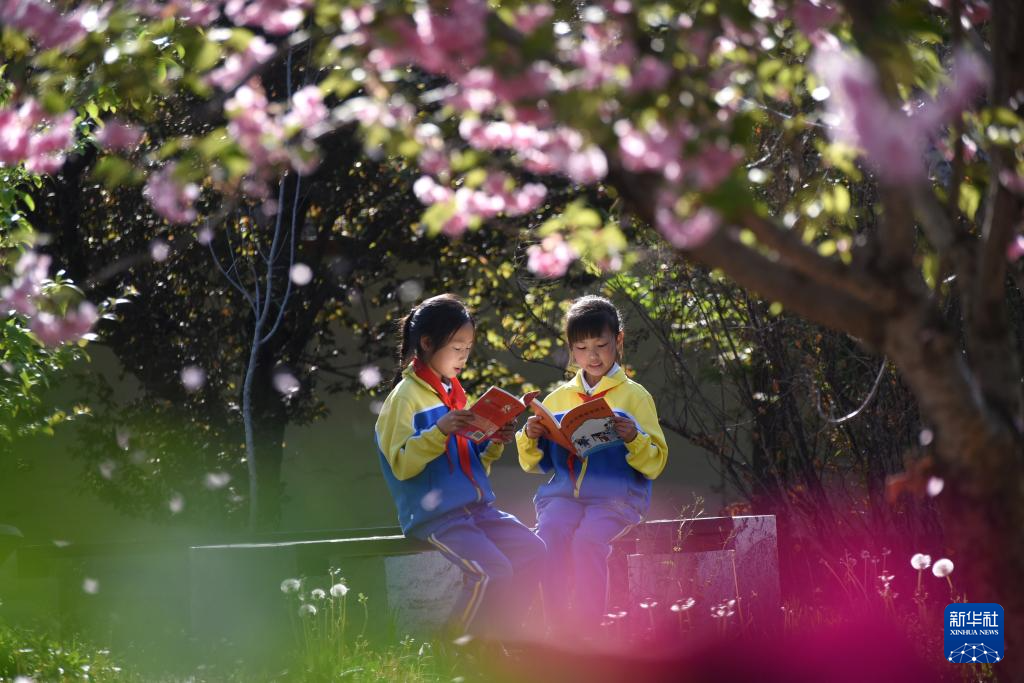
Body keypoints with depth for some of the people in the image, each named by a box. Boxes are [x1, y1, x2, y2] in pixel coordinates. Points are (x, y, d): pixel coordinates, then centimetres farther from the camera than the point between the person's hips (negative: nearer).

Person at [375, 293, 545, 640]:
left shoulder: (454, 394, 19)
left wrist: (494, 445, 4)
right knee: (492, 570, -25)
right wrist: (439, 431, -27)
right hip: (435, 516, -8)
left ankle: (496, 640, 1)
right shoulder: (406, 397, -6)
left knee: (532, 552, -8)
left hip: (476, 507, 8)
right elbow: (402, 464, -15)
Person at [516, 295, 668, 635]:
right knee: (548, 538, -30)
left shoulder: (635, 395, 9)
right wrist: (529, 439, 2)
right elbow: (534, 464, 23)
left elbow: (656, 463, 4)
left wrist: (633, 439, -16)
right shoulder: (558, 399, 19)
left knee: (587, 540, -34)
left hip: (616, 495, -3)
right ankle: (559, 630, -24)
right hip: (563, 492, 3)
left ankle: (587, 630, -25)